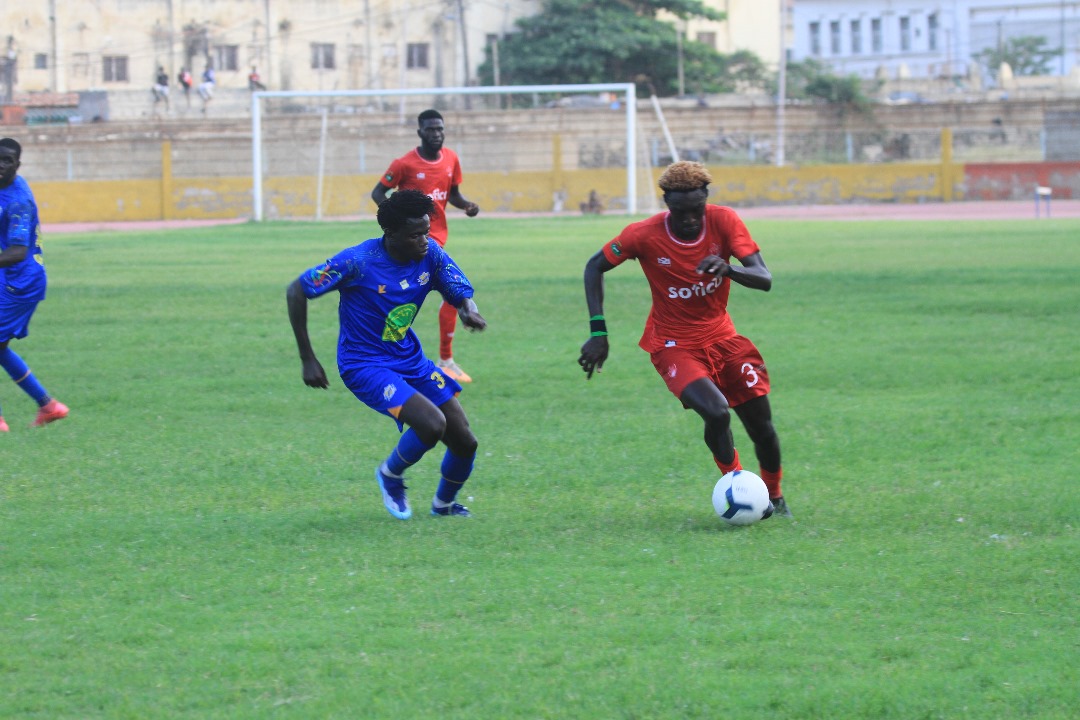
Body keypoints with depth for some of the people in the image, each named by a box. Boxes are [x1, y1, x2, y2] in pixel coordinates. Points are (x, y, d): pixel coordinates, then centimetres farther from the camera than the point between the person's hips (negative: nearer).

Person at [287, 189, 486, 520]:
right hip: (364, 365, -6)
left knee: (465, 442, 3)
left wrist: (469, 311, -28)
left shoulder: (431, 254, -8)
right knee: (432, 424, -27)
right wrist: (308, 359, -15)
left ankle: (444, 503, 34)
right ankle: (391, 475, 5)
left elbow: (462, 294, -1)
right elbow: (296, 291, -15)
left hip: (410, 359, 6)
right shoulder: (359, 261, -23)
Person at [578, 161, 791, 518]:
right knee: (717, 413, -27)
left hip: (722, 338, 3)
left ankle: (773, 496, 28)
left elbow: (764, 279, -19)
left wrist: (728, 269, -41)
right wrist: (598, 332, -11)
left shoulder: (723, 221, -13)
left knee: (762, 426, 0)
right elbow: (595, 267, -4)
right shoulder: (644, 235, -18)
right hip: (674, 346, -3)